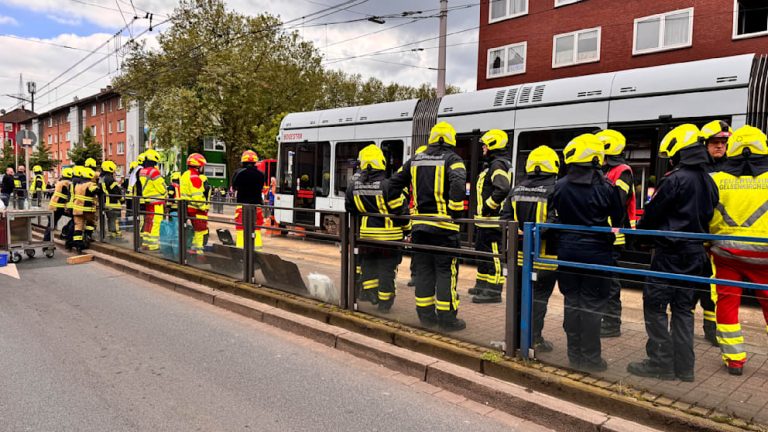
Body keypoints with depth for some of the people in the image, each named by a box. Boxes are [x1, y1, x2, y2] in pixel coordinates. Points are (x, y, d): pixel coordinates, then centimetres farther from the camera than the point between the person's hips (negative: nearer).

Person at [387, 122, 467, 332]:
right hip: (443, 225, -5)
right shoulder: (452, 159, -3)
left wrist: (399, 208, 19)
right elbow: (458, 185, -21)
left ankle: (426, 316, 17)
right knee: (446, 271, 1)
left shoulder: (415, 160, 13)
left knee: (423, 270, 11)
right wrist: (456, 212, -11)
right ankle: (447, 318, 4)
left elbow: (393, 184, 14)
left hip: (420, 223, 5)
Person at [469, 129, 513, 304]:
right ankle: (482, 285, 30)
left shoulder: (498, 164, -14)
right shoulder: (495, 163, 20)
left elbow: (503, 189, -29)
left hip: (493, 220, -11)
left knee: (493, 254, -7)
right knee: (481, 251, 19)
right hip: (486, 220, 11)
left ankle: (494, 291, -3)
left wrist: (487, 207, -20)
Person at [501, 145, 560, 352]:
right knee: (539, 297, 4)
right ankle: (534, 339, 9)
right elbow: (554, 223, -22)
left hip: (519, 255, 5)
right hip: (544, 257, -5)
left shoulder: (517, 189, 6)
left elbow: (505, 218, 2)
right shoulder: (554, 190, -12)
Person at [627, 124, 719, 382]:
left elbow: (653, 213, -9)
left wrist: (640, 229, 9)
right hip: (695, 254, 8)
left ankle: (661, 362, 3)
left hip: (670, 252, -8)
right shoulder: (709, 183, 10)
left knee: (655, 306, 0)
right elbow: (707, 217, 16)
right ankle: (683, 366, 17)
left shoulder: (676, 179, -15)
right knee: (683, 309, 13)